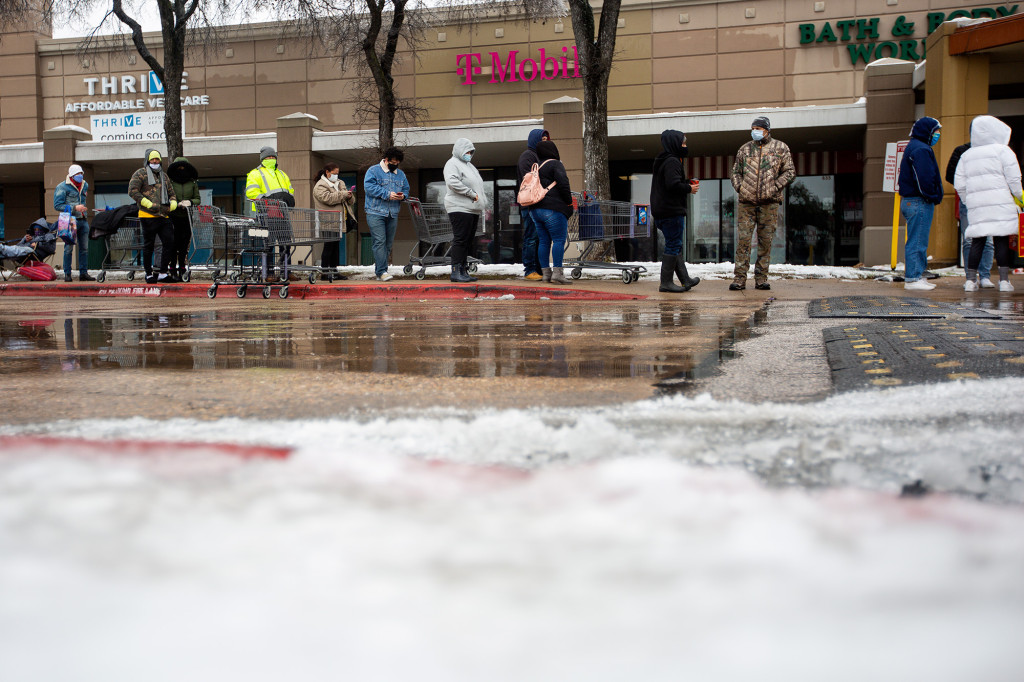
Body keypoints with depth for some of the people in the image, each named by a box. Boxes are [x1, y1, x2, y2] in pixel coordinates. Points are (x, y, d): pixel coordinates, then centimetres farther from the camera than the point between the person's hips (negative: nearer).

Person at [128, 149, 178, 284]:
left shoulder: (164, 176, 22)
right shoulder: (140, 174, 2)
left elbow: (171, 194, 28)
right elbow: (132, 191, -9)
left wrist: (172, 204, 5)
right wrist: (149, 204, -15)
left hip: (163, 216, 6)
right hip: (148, 216, -6)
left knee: (169, 243, -1)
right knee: (148, 245, 0)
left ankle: (163, 273, 4)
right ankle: (149, 274, 8)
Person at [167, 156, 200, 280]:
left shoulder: (193, 183, 8)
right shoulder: (170, 182, 2)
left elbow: (198, 199, 9)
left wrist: (190, 202, -12)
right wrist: (177, 204, -15)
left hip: (187, 217, 2)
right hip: (174, 217, -2)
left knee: (184, 244, 4)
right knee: (174, 243, -6)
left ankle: (182, 270, 11)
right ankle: (173, 270, -1)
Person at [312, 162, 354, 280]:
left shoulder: (339, 184, 21)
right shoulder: (320, 186, -4)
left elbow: (351, 201, 22)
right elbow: (327, 198, -22)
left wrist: (350, 197, -2)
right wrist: (343, 194, -18)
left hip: (338, 222, 8)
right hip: (328, 223, -8)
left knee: (336, 246, 9)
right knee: (329, 246, -8)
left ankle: (333, 270, 14)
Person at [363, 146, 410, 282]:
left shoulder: (401, 174, 17)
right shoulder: (373, 170, -1)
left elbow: (406, 189, 24)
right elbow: (369, 187, -12)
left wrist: (403, 195, -1)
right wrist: (387, 194, -17)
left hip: (393, 214, 6)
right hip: (376, 213, -6)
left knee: (388, 243, 8)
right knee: (380, 241, -13)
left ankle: (378, 265, 22)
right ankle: (382, 271, -15)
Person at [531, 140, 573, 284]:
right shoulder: (555, 164, -4)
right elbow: (563, 184, -14)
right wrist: (569, 202, -6)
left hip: (536, 210, 8)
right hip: (554, 208, -8)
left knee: (543, 241, 8)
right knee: (559, 239, -9)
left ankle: (545, 272, 7)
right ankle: (557, 272, -16)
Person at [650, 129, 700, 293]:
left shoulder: (662, 161, 18)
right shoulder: (672, 162, -14)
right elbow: (673, 185, -24)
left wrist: (687, 183, 11)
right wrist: (689, 188, -9)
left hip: (661, 212, 11)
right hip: (672, 211, -11)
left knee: (674, 245, 13)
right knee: (673, 246, -5)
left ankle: (685, 279, 19)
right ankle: (666, 282, -4)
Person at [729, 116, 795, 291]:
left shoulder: (780, 148, 7)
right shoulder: (745, 149, 13)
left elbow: (790, 171, 5)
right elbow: (736, 172, 19)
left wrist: (775, 187, -8)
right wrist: (739, 187, 2)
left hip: (769, 203, -1)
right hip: (747, 202, 1)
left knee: (765, 241, 3)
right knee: (743, 239, -5)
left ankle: (761, 278, 9)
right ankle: (739, 278, -3)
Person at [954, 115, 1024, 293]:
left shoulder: (966, 156, 13)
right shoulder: (1002, 151, 0)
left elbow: (959, 185, 10)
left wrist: (969, 201, 20)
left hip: (975, 205, 4)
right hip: (1000, 205, -4)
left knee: (977, 241, 6)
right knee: (1002, 240, -2)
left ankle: (970, 280, 2)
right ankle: (1004, 280, -3)